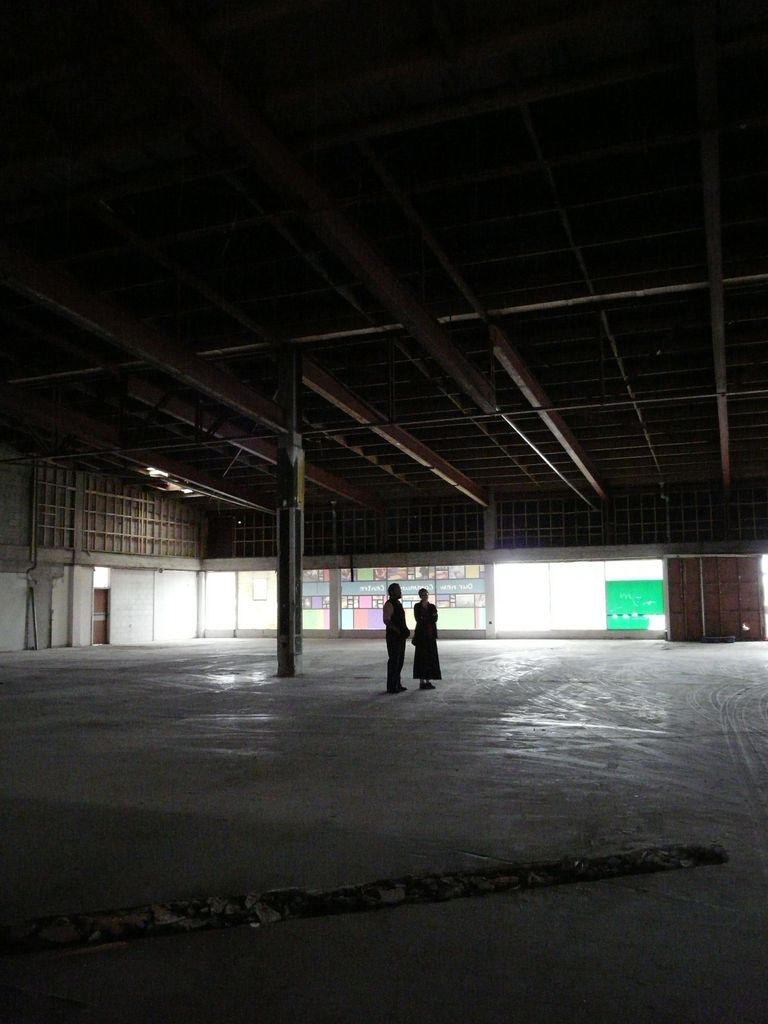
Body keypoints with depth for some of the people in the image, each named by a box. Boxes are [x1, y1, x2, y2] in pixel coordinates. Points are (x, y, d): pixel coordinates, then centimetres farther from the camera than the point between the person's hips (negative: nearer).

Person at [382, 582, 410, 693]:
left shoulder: (398, 603, 17)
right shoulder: (389, 604, -12)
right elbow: (386, 621, -20)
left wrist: (405, 630, 9)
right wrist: (399, 631, -23)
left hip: (400, 636, 9)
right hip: (393, 636, -9)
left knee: (400, 660, 13)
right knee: (394, 660, -7)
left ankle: (397, 684, 21)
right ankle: (391, 686, -3)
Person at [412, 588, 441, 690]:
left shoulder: (432, 607, 9)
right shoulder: (417, 606, -1)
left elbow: (435, 619, -6)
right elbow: (418, 619, -13)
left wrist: (424, 619, -13)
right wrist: (429, 619, -11)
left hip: (431, 634, 4)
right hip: (421, 634, -4)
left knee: (430, 657, 3)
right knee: (421, 657, -5)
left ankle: (428, 681, 9)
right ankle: (421, 682, -2)